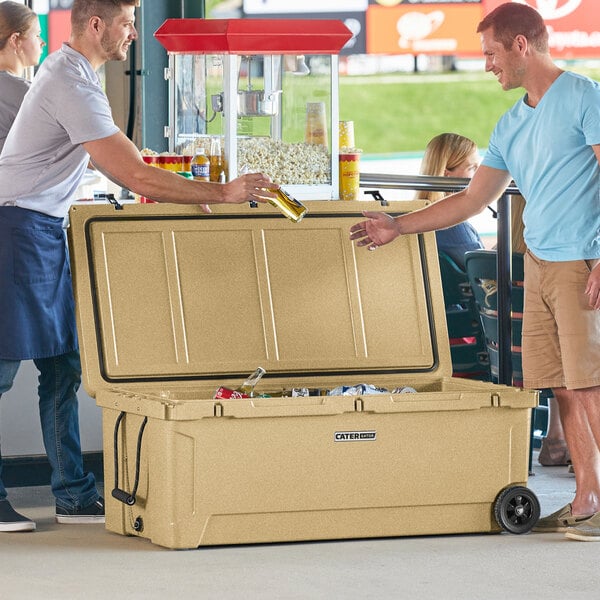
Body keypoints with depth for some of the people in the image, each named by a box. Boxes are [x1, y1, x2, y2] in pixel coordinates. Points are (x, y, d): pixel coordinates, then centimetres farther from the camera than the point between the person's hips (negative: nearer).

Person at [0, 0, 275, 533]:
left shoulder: (73, 72, 13)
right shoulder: (74, 86, -20)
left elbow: (121, 166, 22)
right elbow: (136, 177, -23)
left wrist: (184, 196, 15)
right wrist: (221, 193, -19)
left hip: (44, 229, 11)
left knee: (62, 363, 9)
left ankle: (74, 493, 11)